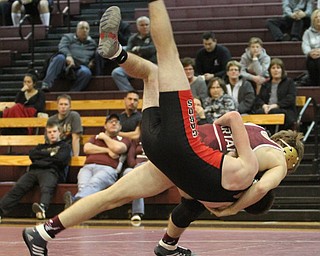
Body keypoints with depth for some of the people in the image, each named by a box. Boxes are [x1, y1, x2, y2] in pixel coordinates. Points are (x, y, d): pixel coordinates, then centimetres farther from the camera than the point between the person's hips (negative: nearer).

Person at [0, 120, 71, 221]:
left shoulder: (64, 146, 25)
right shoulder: (41, 147, 38)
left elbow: (60, 159, 4)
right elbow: (32, 154, 17)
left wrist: (41, 158, 14)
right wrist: (49, 154, 10)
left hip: (50, 171, -4)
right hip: (33, 171, 4)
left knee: (46, 189, -40)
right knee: (17, 188, -26)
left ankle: (42, 208, -71)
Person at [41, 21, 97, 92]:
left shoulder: (92, 43, 28)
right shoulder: (68, 37, 20)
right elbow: (62, 47, 0)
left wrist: (93, 61, 1)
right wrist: (68, 55, -23)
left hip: (80, 67, 1)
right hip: (66, 62, -1)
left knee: (86, 72, -36)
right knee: (60, 57, -38)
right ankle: (46, 84, -47)